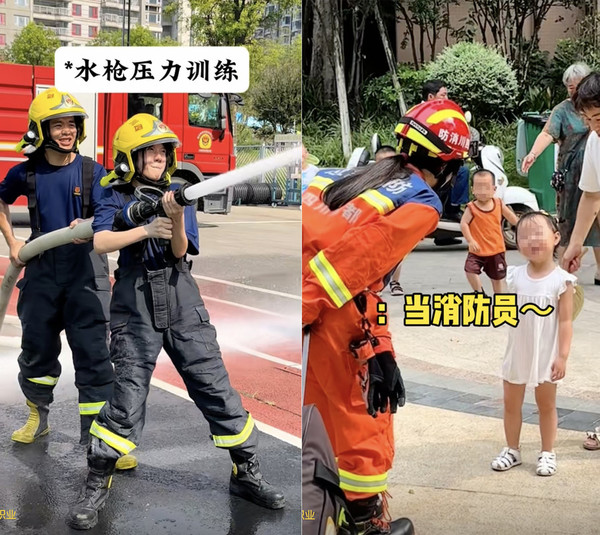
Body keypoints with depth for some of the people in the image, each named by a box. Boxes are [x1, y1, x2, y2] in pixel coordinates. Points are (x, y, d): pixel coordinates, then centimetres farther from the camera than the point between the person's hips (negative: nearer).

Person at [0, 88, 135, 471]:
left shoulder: (92, 171, -4)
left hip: (85, 270, -2)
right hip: (42, 270, 2)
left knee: (94, 356, -4)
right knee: (38, 349, 15)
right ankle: (38, 418, 38)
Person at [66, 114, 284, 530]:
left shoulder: (179, 195, 8)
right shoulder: (117, 198, 3)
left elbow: (180, 251, -3)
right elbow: (99, 241, -15)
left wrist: (176, 219, -23)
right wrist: (147, 229, -25)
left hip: (181, 301, 2)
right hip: (136, 303, -2)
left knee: (216, 387, 2)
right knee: (128, 394, -7)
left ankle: (247, 475, 14)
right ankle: (96, 487, 7)